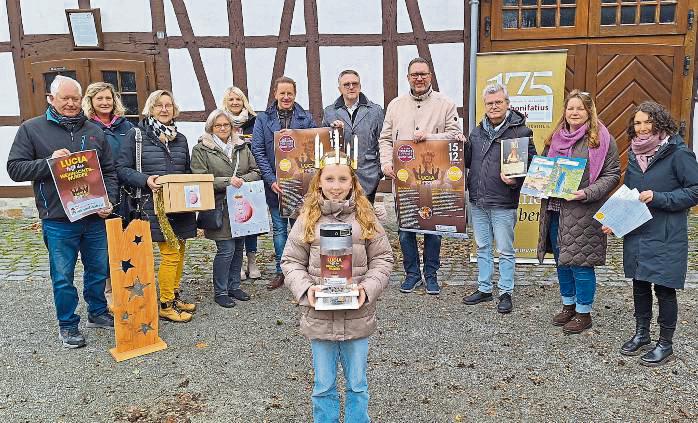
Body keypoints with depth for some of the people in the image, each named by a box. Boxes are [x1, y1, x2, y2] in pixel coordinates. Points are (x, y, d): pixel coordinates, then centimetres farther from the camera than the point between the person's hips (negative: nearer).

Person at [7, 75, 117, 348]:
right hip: (58, 221, -3)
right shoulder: (32, 129, 1)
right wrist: (49, 161, -17)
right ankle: (67, 325, 24)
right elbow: (15, 169, -2)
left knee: (99, 270, 15)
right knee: (63, 278, 6)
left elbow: (109, 171, 12)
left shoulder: (94, 131, 10)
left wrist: (109, 201, -2)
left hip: (95, 218, 3)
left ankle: (98, 313, 34)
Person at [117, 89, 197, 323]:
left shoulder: (180, 138, 13)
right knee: (170, 253, -7)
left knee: (180, 251, 12)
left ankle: (174, 295, 29)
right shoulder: (136, 134, -2)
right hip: (155, 205, -6)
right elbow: (122, 169, -5)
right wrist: (145, 180, -20)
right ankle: (165, 304, 8)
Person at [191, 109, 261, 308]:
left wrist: (242, 179, -9)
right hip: (220, 208, -5)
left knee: (238, 247, 12)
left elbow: (256, 172, 11)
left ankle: (234, 286, 27)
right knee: (226, 249, -6)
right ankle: (220, 292, 9)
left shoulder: (242, 146, 12)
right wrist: (227, 181, -18)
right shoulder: (201, 149, -3)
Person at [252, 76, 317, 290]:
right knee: (279, 228, 8)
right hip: (274, 183, 0)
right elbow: (258, 150, -3)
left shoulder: (306, 118, 4)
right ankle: (281, 271, 19)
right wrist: (271, 180, -12)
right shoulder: (263, 119, 3)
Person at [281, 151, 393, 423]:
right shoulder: (308, 219, -3)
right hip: (319, 317, 0)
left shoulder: (365, 217, -2)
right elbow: (291, 261, 2)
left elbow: (382, 259, 1)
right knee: (323, 386, 15)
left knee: (357, 385, 16)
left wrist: (368, 289, -13)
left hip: (357, 317, 0)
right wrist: (305, 289, -14)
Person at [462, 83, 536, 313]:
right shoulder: (477, 132, 12)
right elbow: (468, 160, 20)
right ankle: (484, 289, 28)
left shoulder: (520, 131, -6)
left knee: (505, 250, 4)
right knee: (482, 247, 16)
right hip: (478, 202, 6)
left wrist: (515, 180, -22)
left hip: (503, 204, -6)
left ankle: (506, 293, 18)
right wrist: (461, 146, 1)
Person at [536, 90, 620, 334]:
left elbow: (612, 175, -7)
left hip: (583, 212, -6)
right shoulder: (556, 137, 12)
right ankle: (568, 305, 32)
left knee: (580, 263, -1)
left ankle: (583, 313, 15)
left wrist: (587, 193, -19)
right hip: (555, 210, 6)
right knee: (562, 261, 15)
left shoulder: (601, 139, -5)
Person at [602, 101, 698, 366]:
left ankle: (666, 344, 19)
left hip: (666, 237, -6)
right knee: (639, 284, 15)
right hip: (636, 233, 6)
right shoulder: (634, 154, 8)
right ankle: (641, 334, 33)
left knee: (664, 289, 4)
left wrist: (657, 197, -20)